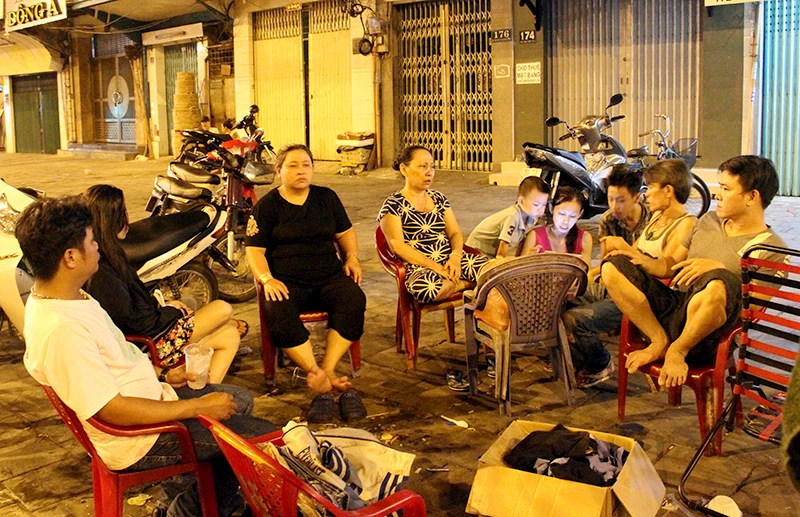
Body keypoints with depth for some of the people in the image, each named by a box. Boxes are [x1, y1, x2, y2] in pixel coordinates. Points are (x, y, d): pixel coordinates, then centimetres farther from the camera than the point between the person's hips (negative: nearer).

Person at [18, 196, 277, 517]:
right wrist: (198, 406, -21)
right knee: (263, 435, -9)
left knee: (240, 400, 20)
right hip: (136, 442, -10)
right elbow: (113, 411, -29)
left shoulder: (69, 297, 1)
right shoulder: (60, 330, -30)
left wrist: (162, 375, 7)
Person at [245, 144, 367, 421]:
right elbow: (254, 250, 3)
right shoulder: (266, 206, 7)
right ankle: (320, 374, -32)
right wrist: (267, 279, -14)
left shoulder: (327, 198, 16)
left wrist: (351, 257, 6)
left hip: (329, 276, 3)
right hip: (288, 282, -2)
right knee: (279, 314, -36)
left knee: (354, 300, -31)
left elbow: (345, 232, 26)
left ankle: (325, 370, -27)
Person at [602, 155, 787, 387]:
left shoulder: (771, 248, -1)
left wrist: (718, 268, -22)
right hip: (672, 306, 7)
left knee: (719, 285, -41)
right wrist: (645, 264, 4)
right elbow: (672, 263, 25)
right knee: (613, 266, -11)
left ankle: (678, 351, -17)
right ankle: (660, 341, -9)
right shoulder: (709, 221, 20)